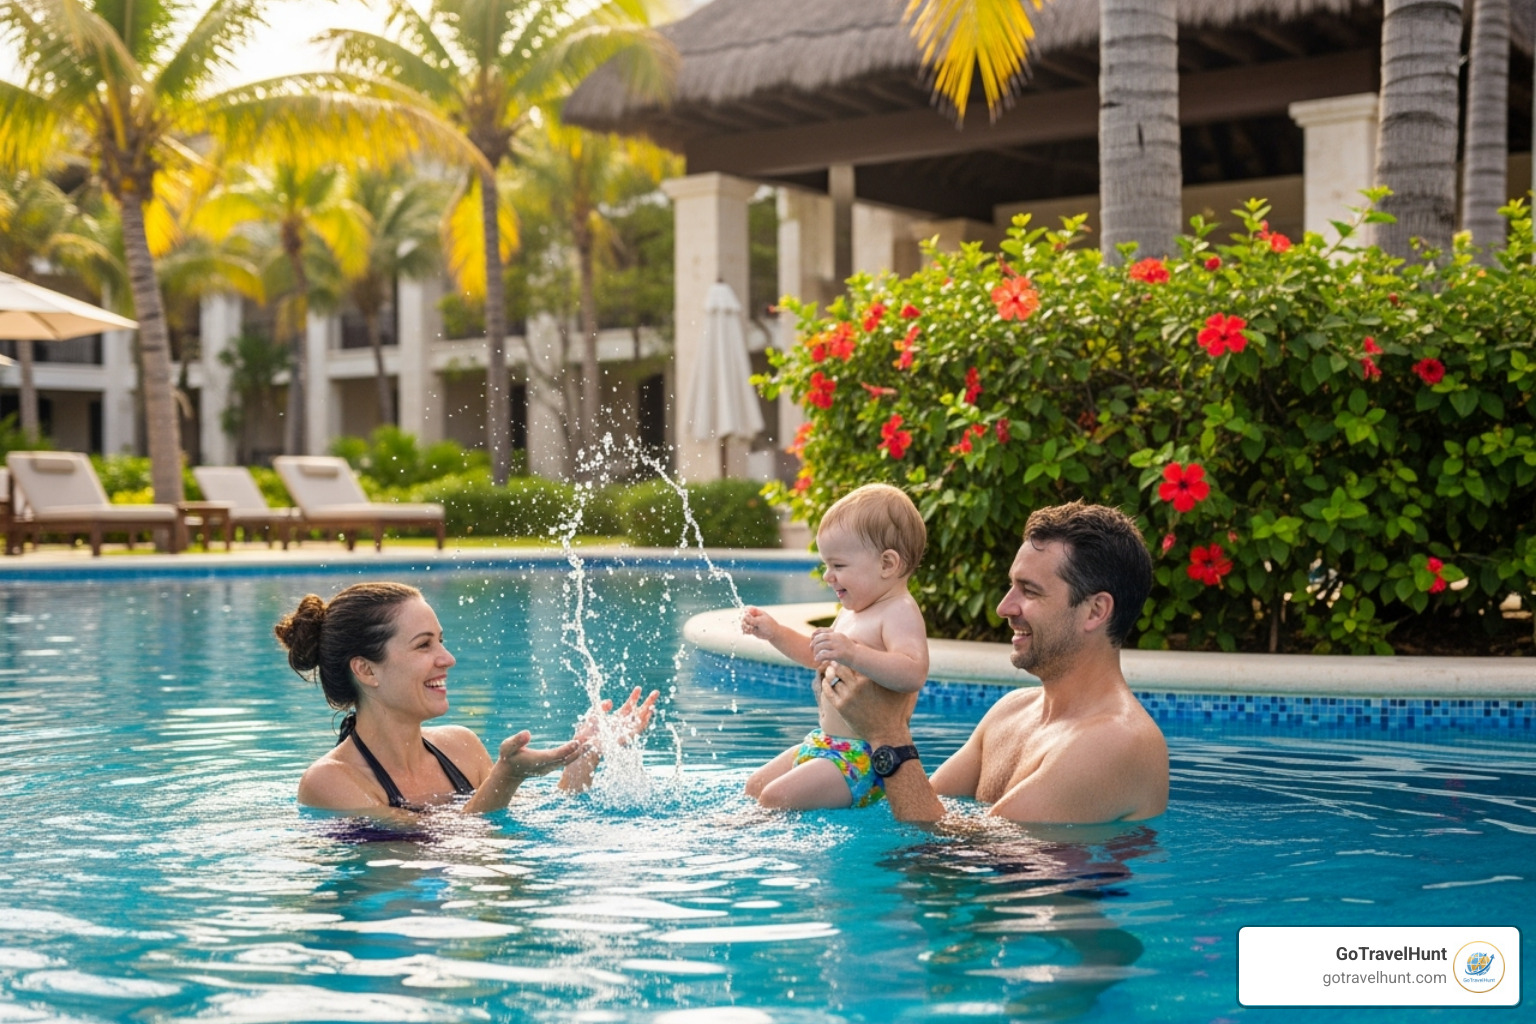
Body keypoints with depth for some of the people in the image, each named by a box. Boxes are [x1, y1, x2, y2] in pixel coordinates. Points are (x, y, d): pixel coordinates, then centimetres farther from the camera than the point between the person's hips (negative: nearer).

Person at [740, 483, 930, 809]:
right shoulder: (851, 612, 13)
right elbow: (818, 657, 32)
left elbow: (913, 673, -36)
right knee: (756, 786, 17)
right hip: (825, 742, 11)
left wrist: (852, 654, -46)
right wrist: (775, 632, 19)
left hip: (862, 757, -11)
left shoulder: (900, 613, -18)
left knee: (774, 798, -18)